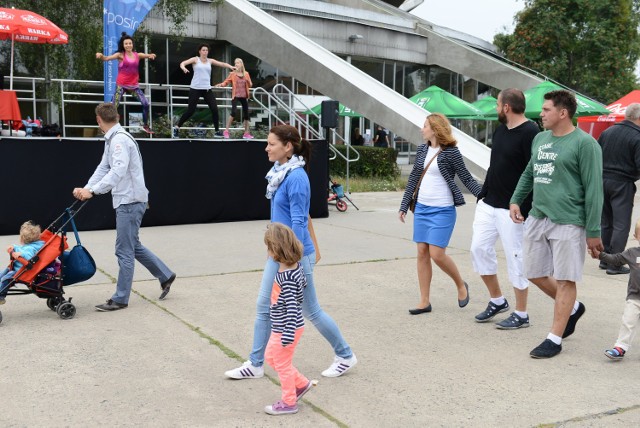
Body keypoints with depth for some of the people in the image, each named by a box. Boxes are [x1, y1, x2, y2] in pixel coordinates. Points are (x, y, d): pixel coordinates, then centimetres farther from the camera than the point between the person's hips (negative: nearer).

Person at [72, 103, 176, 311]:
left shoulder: (120, 139, -17)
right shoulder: (111, 140, 15)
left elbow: (118, 170, -29)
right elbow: (104, 168, 13)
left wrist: (93, 190, -33)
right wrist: (86, 188, -1)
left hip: (130, 201, -10)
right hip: (126, 200, 10)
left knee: (125, 251, -3)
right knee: (133, 245, 19)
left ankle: (120, 299, 6)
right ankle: (165, 276, 29)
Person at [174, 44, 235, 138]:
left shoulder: (210, 61, 12)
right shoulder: (195, 59, 2)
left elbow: (222, 64, 5)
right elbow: (183, 63, -10)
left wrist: (230, 67, -13)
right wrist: (183, 68, -33)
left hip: (207, 89, 4)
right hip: (195, 88, -4)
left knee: (214, 109, -6)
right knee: (190, 110, -7)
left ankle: (217, 131, 4)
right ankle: (177, 127, 9)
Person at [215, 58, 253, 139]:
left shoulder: (246, 74, 8)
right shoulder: (232, 74, 0)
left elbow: (250, 85, 11)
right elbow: (226, 82, -4)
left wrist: (248, 81, -10)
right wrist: (220, 85, -24)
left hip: (244, 96, 4)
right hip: (235, 96, -4)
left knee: (246, 113, 6)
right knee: (234, 112, -20)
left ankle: (246, 133, 15)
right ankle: (226, 131, -14)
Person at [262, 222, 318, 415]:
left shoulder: (286, 278, -29)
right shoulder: (296, 265, -2)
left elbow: (291, 307, -28)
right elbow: (303, 284, 15)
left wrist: (288, 333, -25)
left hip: (286, 328, -10)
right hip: (280, 327, 10)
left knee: (282, 363, 8)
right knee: (271, 356, 24)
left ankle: (288, 402, 26)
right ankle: (301, 383, 33)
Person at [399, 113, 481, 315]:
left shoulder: (450, 152, -9)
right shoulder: (422, 150, 8)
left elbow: (466, 178, -7)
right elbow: (413, 179, 14)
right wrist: (404, 206, 15)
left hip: (443, 211, -6)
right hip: (421, 208, 7)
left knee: (437, 254, -10)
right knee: (422, 253, 6)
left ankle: (461, 285, 18)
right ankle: (424, 302, 13)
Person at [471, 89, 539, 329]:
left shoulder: (530, 133, -15)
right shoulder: (500, 130, 12)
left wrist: (524, 208, -23)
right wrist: (483, 193, 18)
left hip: (512, 209, -9)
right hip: (488, 204, 9)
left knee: (515, 258, 0)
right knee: (479, 248, 8)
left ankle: (521, 314, 13)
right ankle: (497, 300, 25)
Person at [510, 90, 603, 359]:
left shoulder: (584, 143, -9)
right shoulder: (540, 139, 12)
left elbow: (593, 190, -11)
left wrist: (593, 232, -12)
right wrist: (515, 200, 12)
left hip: (568, 223, -7)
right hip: (537, 218, 8)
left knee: (564, 280, 1)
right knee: (535, 274, 13)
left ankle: (555, 339, 11)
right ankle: (573, 308, 37)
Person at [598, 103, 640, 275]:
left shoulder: (608, 131, 6)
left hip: (603, 181, 6)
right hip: (622, 183, -6)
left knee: (605, 222, 15)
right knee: (621, 225, 0)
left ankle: (604, 259, 22)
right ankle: (615, 264, 0)